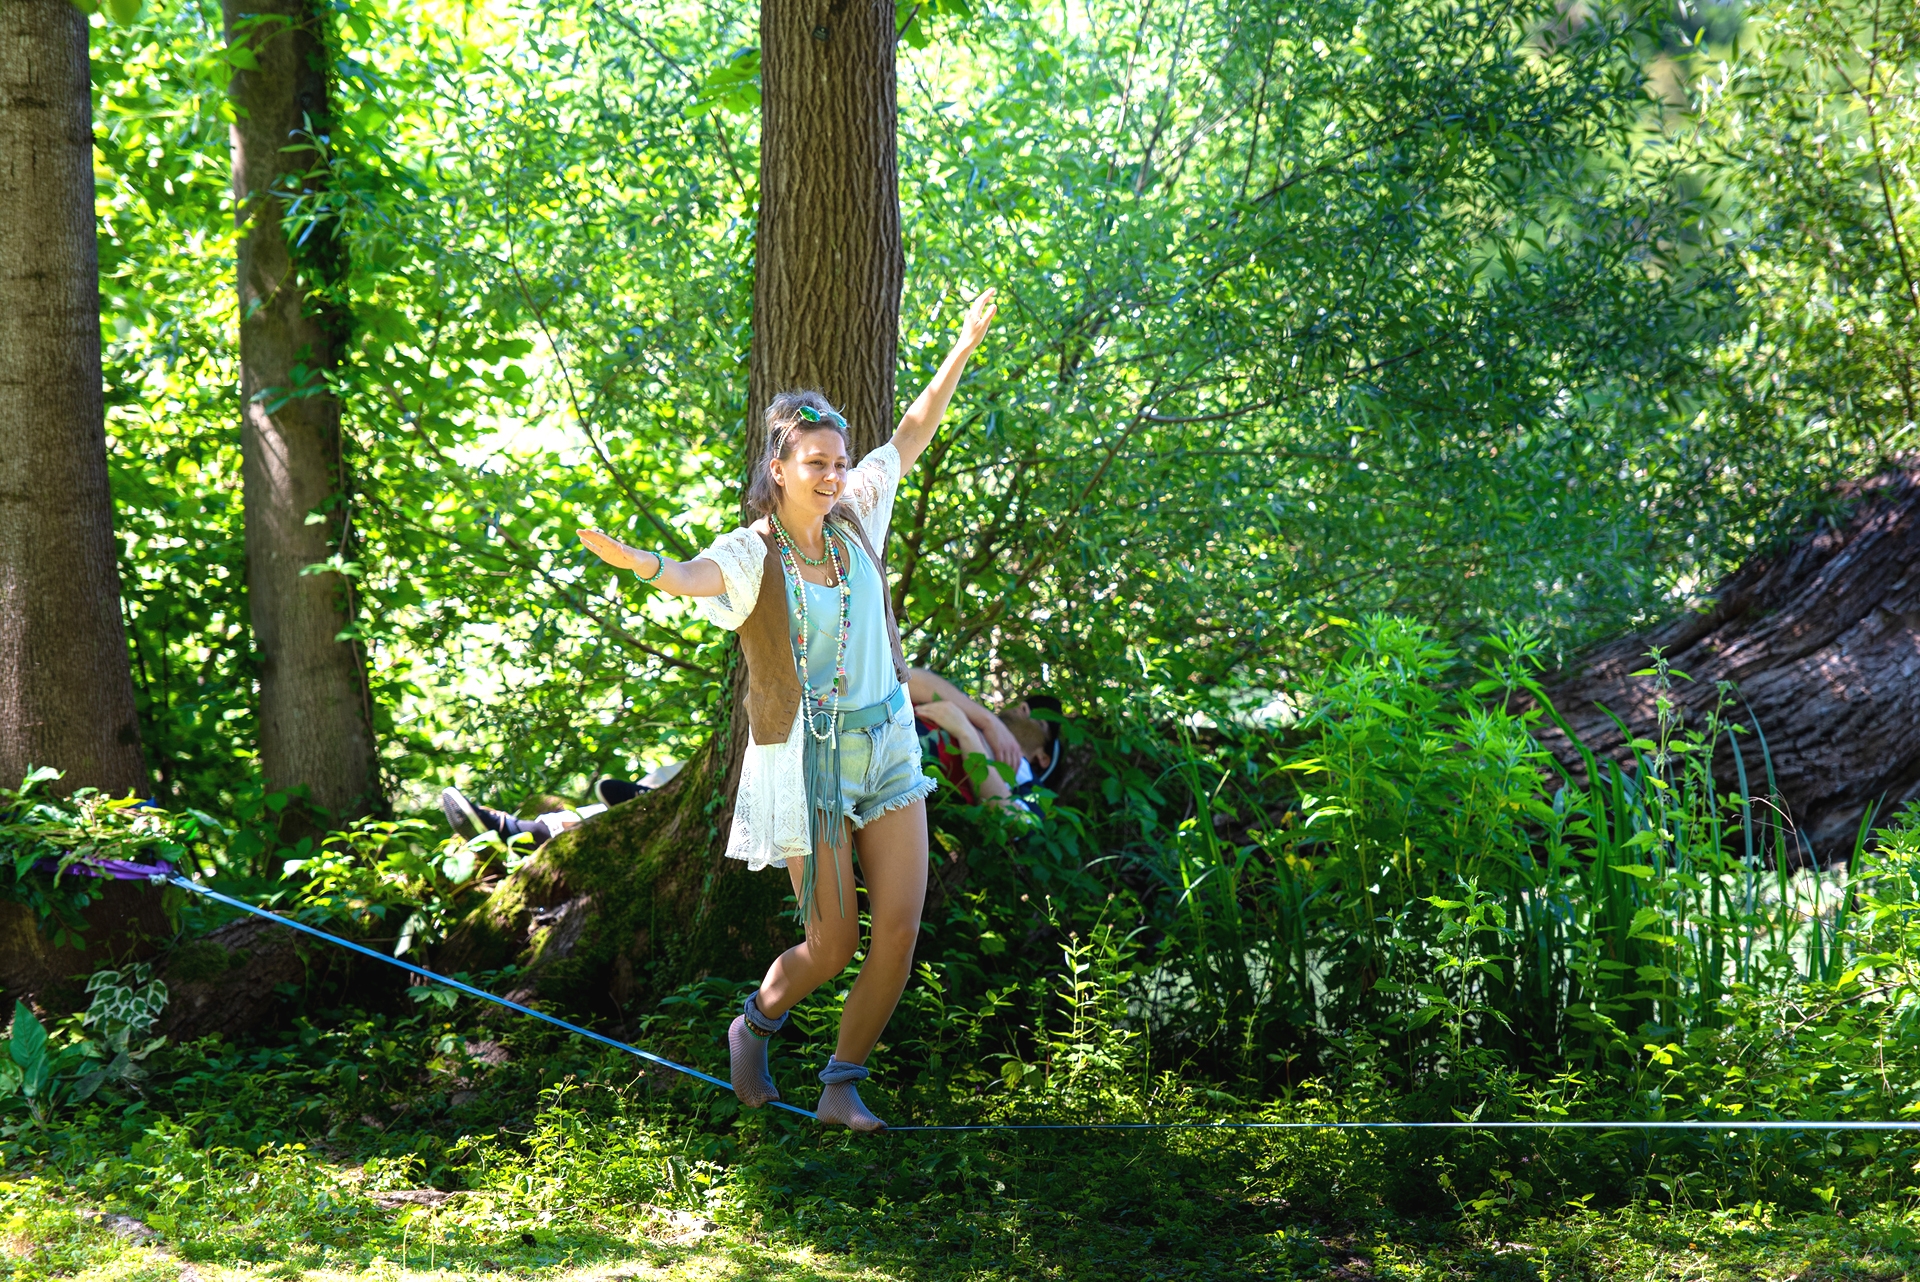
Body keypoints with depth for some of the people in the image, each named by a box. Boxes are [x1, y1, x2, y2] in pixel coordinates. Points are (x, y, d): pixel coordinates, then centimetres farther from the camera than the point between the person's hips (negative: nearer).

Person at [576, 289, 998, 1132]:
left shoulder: (853, 517, 2)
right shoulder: (752, 554, -15)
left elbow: (911, 435, 14)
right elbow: (698, 578, -38)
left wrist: (964, 348, 16)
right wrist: (640, 564, -60)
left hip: (887, 746, 5)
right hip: (805, 761, -5)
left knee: (899, 933, -2)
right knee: (833, 945, -1)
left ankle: (841, 1089, 13)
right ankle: (757, 1024, 32)